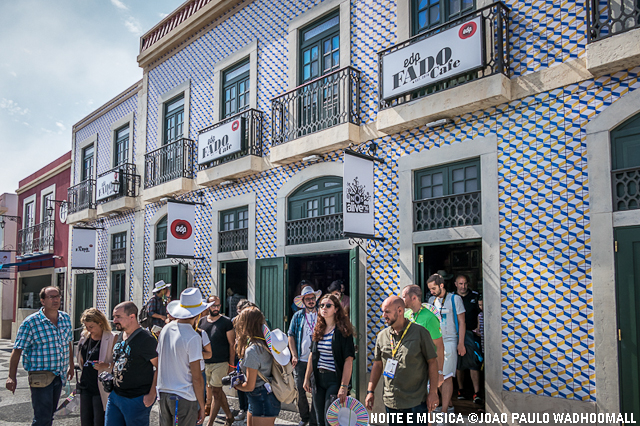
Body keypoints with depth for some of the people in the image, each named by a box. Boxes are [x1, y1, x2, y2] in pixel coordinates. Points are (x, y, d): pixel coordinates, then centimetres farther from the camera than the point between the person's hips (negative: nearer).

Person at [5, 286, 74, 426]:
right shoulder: (30, 322, -11)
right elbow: (17, 350, -11)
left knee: (50, 414, 16)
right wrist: (11, 377, -16)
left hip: (60, 375, 6)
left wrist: (71, 366, 23)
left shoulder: (66, 318, 6)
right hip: (40, 376, -6)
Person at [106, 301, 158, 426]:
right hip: (115, 395, 8)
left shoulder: (146, 339, -18)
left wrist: (152, 395, -17)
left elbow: (160, 367, -17)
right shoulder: (120, 336, 8)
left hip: (136, 400, -8)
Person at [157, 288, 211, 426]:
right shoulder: (193, 337, -17)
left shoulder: (165, 329, 3)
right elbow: (196, 378, -15)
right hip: (184, 398, -6)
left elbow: (158, 363, 11)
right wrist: (202, 406, -5)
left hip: (163, 393, 7)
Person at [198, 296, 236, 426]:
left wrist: (231, 365, -7)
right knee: (218, 392, 13)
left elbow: (231, 344, -4)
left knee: (216, 391, -4)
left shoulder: (226, 322, -4)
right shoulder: (202, 322, 8)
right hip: (205, 363, 5)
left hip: (221, 363, -5)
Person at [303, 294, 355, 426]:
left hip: (335, 379, -6)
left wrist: (344, 386, -20)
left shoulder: (343, 331, -10)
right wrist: (307, 378, 12)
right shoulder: (318, 330, 9)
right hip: (318, 378, 6)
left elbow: (348, 360, -15)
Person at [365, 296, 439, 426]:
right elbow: (377, 364, 12)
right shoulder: (382, 336, 7)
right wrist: (370, 391, 8)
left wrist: (433, 392, -6)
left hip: (416, 401, -3)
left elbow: (432, 362, -3)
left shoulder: (420, 333, -5)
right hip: (390, 401, 4)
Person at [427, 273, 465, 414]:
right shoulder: (431, 300, 13)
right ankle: (448, 404, 21)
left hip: (449, 341, -5)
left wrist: (461, 343, -7)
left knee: (446, 376, -7)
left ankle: (444, 410, -3)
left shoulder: (454, 299, -2)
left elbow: (461, 322, -1)